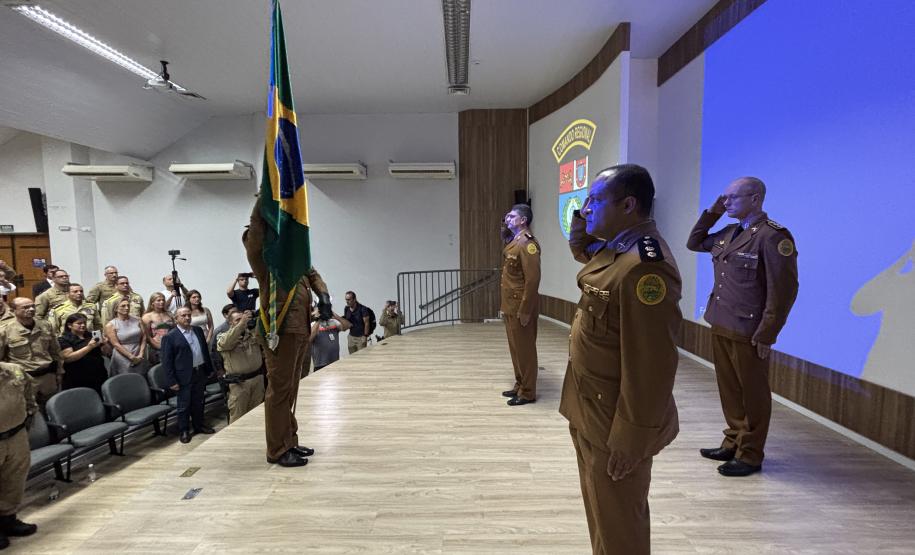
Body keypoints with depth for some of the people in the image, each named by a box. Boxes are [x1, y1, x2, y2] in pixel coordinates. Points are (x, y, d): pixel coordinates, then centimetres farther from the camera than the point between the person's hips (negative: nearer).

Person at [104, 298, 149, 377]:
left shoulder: (137, 320, 6)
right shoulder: (110, 325, -2)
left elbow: (144, 338, 4)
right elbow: (116, 344, -8)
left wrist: (141, 355, -6)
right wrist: (132, 357, -13)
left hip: (139, 360, 3)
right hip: (122, 362, -3)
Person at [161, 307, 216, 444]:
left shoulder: (198, 330, 7)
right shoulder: (170, 337, -9)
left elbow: (205, 350, 14)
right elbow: (166, 361, -9)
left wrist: (209, 369, 11)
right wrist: (172, 381, -12)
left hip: (200, 372, 5)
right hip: (184, 376, -5)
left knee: (198, 402, 17)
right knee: (184, 405, 7)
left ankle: (199, 425, 31)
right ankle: (184, 431, 22)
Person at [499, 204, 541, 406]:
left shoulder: (527, 243, -16)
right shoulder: (513, 242, 14)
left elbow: (532, 279, -21)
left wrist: (524, 311, -22)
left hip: (521, 307, -9)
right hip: (510, 306, 9)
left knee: (525, 350, 2)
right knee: (515, 349, 17)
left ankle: (528, 392, 15)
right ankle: (519, 385, 30)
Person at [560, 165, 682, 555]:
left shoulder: (644, 265, -27)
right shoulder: (612, 248, 3)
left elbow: (651, 365, -27)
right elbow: (584, 253, 27)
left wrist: (630, 438, -20)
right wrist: (580, 231, 5)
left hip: (614, 422, -9)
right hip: (591, 411, 9)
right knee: (602, 512, 28)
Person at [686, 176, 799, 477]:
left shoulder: (772, 236, -14)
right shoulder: (729, 233, 10)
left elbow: (783, 290, -16)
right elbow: (694, 243, 24)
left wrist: (766, 335, -17)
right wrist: (711, 213, 11)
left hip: (748, 332, -7)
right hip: (720, 326, 8)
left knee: (752, 393, 8)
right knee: (729, 389, 17)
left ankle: (750, 455, 23)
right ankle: (733, 443, 33)